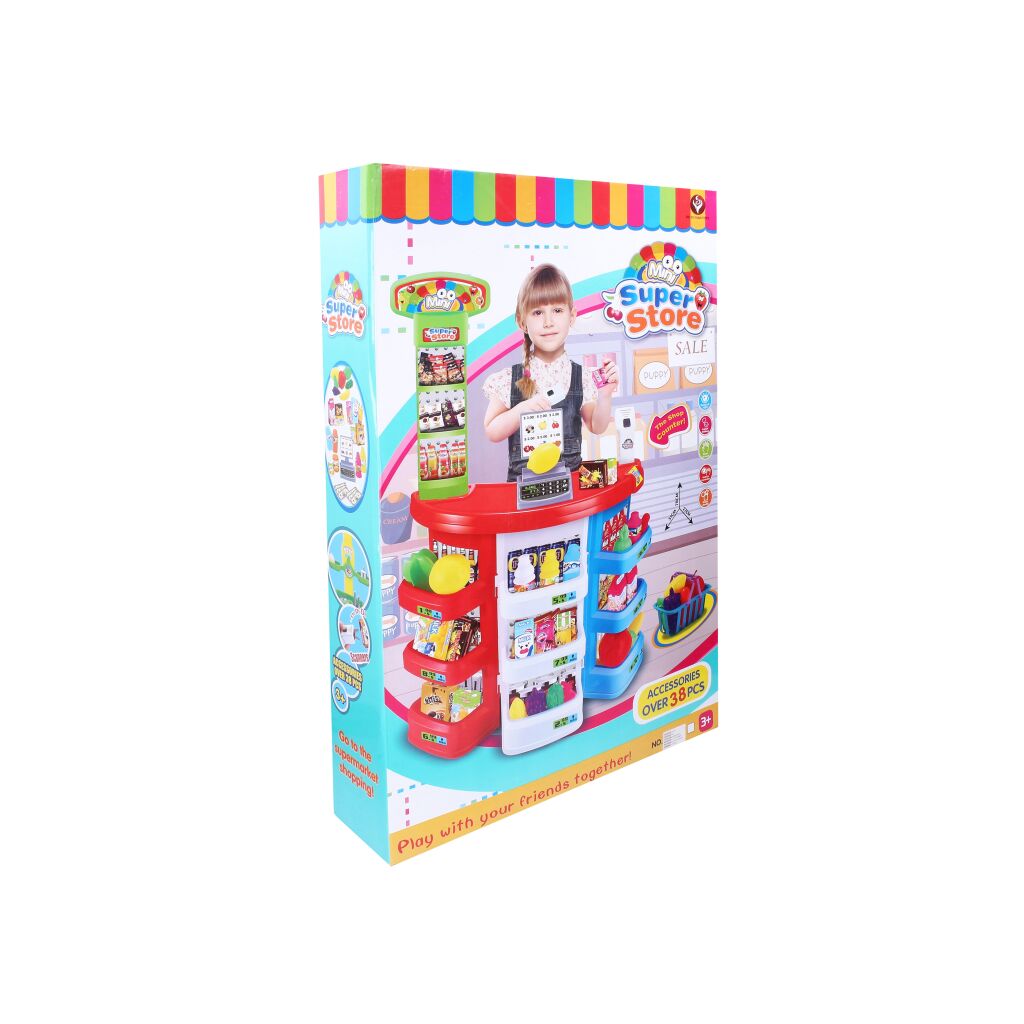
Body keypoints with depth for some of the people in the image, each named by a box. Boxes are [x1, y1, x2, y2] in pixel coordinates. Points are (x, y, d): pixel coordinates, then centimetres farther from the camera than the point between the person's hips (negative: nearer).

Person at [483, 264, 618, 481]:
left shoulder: (582, 378, 1)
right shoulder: (508, 380, -3)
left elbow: (597, 427, 9)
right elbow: (491, 432, -1)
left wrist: (604, 396, -7)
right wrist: (522, 409, -16)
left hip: (572, 475, 2)